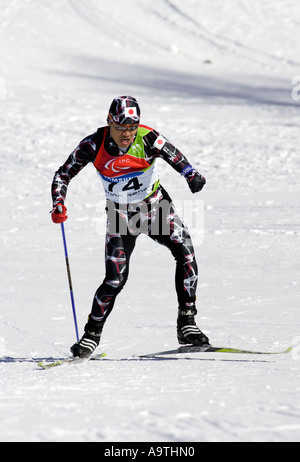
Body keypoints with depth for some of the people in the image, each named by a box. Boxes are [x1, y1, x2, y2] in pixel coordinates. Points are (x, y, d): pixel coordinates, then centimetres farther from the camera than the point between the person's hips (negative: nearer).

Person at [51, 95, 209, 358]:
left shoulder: (148, 139, -23)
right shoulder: (94, 145, -19)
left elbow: (176, 158, -35)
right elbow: (62, 176, -10)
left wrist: (192, 176, -57)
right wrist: (59, 204, -28)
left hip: (156, 207, 1)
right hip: (121, 216, 0)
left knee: (186, 253, -21)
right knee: (115, 279, -11)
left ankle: (187, 324, -12)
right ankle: (92, 335, 10)